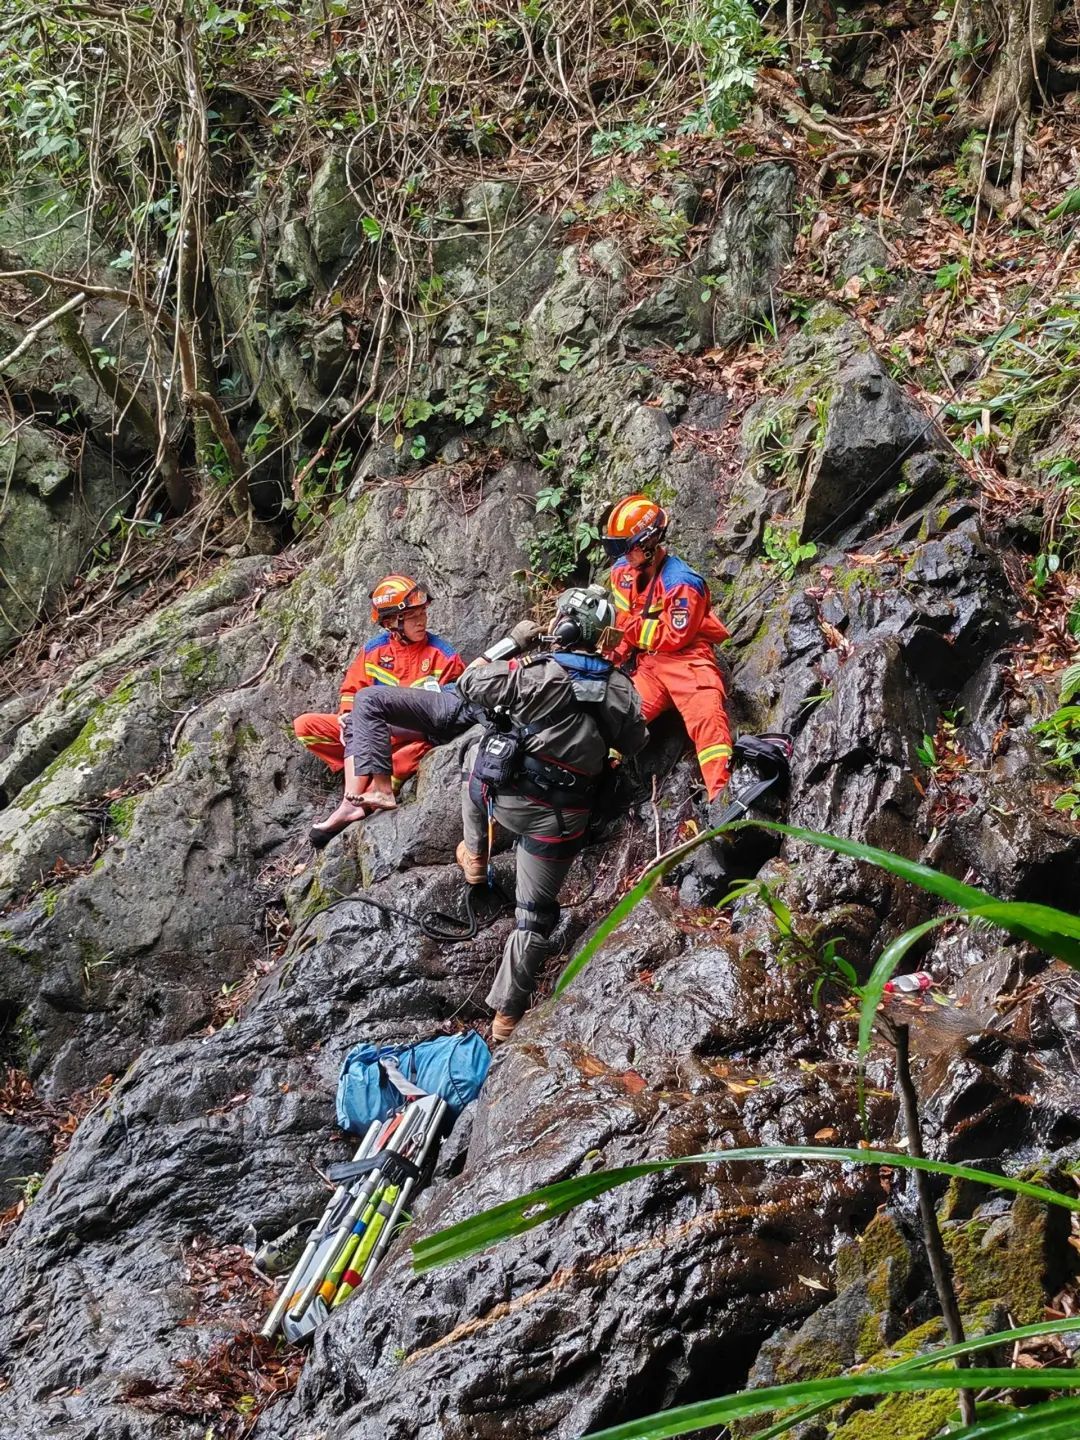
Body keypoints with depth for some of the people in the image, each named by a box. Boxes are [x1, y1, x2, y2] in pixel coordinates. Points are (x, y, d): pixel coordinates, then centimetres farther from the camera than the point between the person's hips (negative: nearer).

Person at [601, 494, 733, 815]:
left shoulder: (682, 583, -17)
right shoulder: (623, 571, 5)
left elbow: (675, 638, -15)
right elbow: (623, 621, 14)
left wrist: (633, 629, -14)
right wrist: (619, 651, -4)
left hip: (686, 657, -7)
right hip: (646, 661, 7)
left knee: (706, 715, -28)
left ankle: (719, 797, -38)